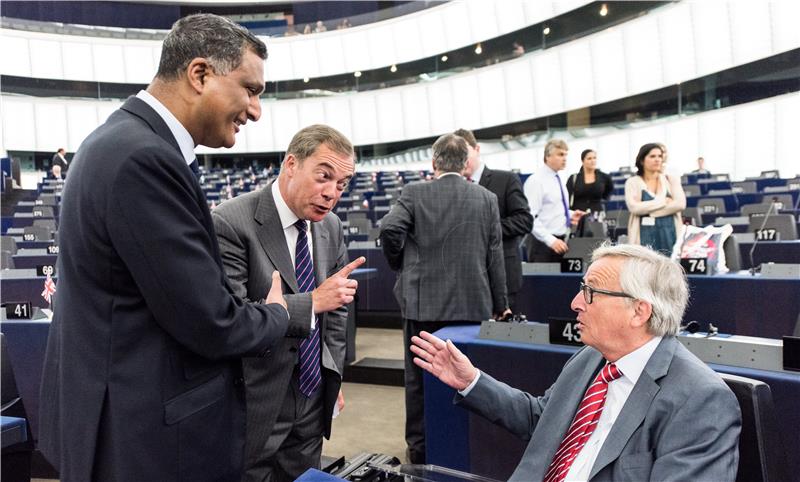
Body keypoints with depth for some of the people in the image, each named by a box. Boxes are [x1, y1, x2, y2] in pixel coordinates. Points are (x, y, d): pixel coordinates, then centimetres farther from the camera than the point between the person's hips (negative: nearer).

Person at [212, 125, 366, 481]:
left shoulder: (331, 227, 3)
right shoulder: (230, 223, -19)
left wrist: (333, 376, 11)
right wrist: (313, 301, -28)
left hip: (313, 403, 6)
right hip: (255, 409, -6)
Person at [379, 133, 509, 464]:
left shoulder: (414, 193, -5)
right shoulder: (486, 199, 1)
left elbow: (390, 229, -18)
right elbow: (495, 256, 1)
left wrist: (399, 264, 2)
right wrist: (500, 304, 10)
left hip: (422, 302, -1)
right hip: (472, 303, 2)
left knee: (419, 378, 13)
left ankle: (419, 447, 25)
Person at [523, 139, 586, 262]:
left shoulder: (558, 180, 14)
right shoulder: (536, 181, -12)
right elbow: (531, 218, -19)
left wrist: (570, 214, 6)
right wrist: (551, 240, -25)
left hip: (560, 241, 8)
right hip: (544, 243, -8)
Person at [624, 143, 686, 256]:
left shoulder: (671, 179, 12)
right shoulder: (633, 182, 5)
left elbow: (680, 204, -3)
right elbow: (634, 207, -10)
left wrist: (648, 210, -9)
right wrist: (663, 200, -7)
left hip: (670, 233, 2)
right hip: (646, 235, -2)